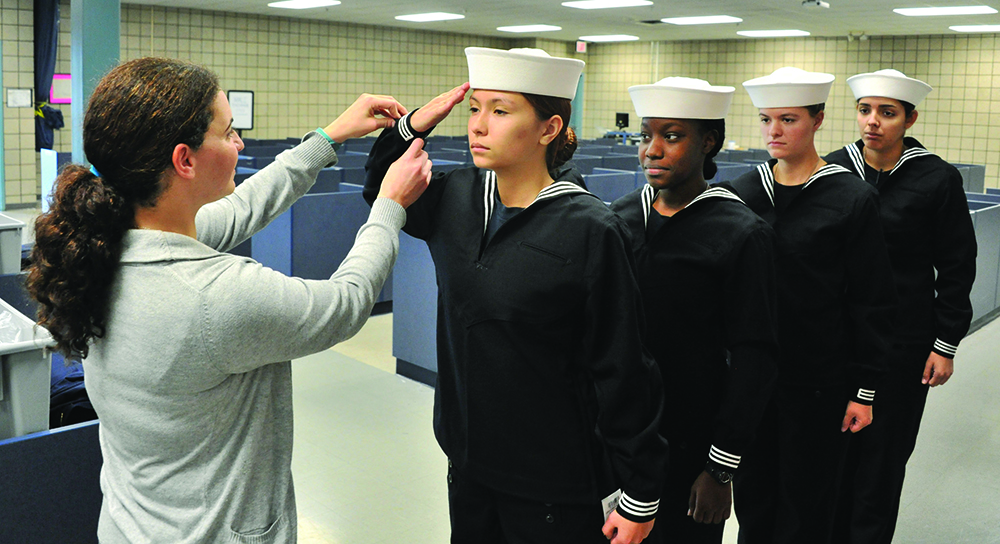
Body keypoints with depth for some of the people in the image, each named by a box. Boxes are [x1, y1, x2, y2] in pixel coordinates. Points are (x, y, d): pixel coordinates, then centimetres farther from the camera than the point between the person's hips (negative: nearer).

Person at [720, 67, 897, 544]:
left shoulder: (853, 198, -9)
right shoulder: (744, 191, 2)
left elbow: (873, 302, -7)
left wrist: (865, 389, -6)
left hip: (819, 380, -3)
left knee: (805, 502, 11)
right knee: (752, 490, 14)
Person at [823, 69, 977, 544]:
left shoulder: (938, 179, -6)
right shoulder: (833, 168, 1)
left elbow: (957, 269, -2)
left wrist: (945, 345, -3)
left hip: (902, 340, -2)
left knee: (883, 451, 7)